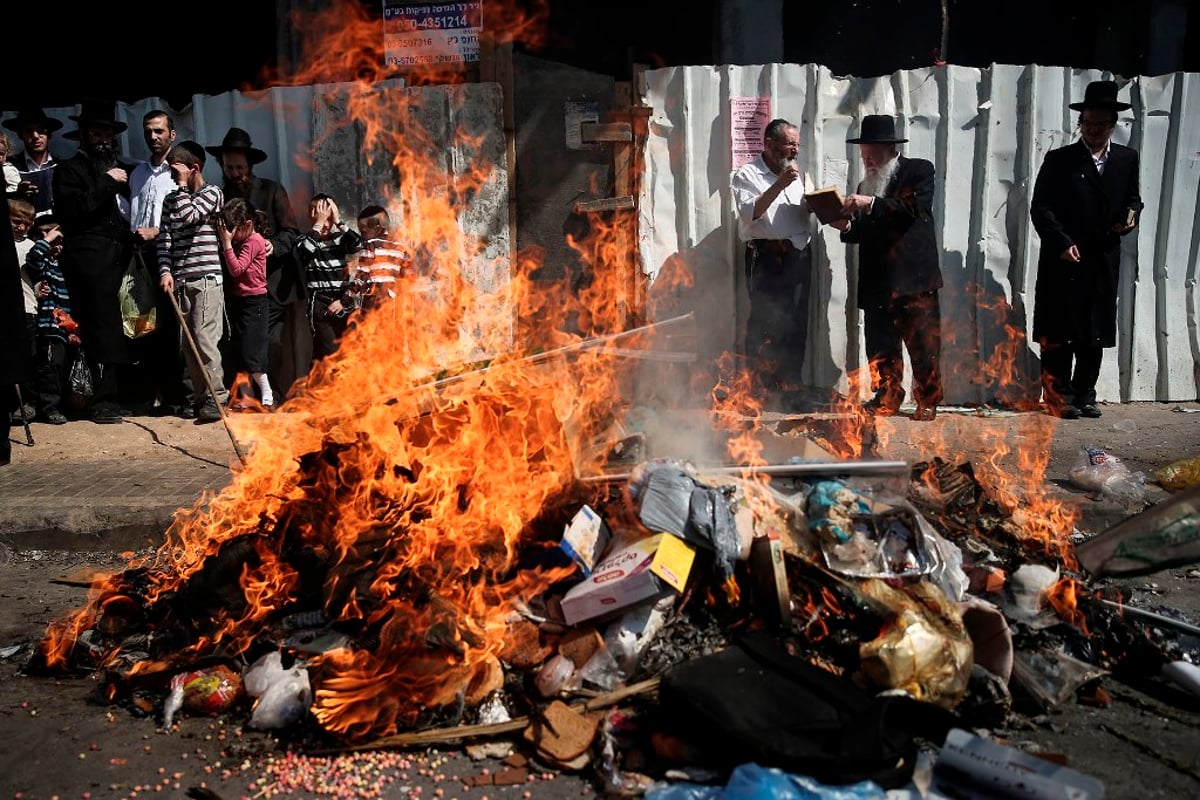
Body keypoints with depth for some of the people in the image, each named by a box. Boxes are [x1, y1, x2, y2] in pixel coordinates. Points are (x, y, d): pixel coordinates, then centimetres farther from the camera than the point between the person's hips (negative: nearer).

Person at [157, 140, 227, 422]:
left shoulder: (212, 192, 2)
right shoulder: (171, 199, 18)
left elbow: (187, 216, -14)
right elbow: (165, 237, 10)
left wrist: (182, 185, -2)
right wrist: (166, 271, -3)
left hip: (206, 278, -6)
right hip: (180, 280, 6)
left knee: (204, 338, -13)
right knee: (188, 342, 5)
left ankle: (216, 396, -9)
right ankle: (199, 395, 12)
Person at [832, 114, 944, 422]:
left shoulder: (919, 170, 3)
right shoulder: (865, 185, 19)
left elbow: (915, 209, -14)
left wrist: (872, 204, -20)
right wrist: (846, 226, -4)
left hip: (913, 277, -5)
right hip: (876, 280, 5)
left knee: (923, 344, -2)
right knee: (880, 345, 5)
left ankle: (927, 401, 7)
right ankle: (887, 399, 15)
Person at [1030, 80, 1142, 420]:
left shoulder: (1127, 159, 12)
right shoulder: (1059, 160, 0)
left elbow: (1132, 197, 22)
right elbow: (1040, 207, -5)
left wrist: (1132, 213, -3)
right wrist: (1062, 243, -16)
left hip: (1104, 262, 4)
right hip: (1063, 260, -4)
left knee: (1095, 334, 7)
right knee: (1058, 333, -2)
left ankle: (1084, 396, 16)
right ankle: (1059, 398, 6)